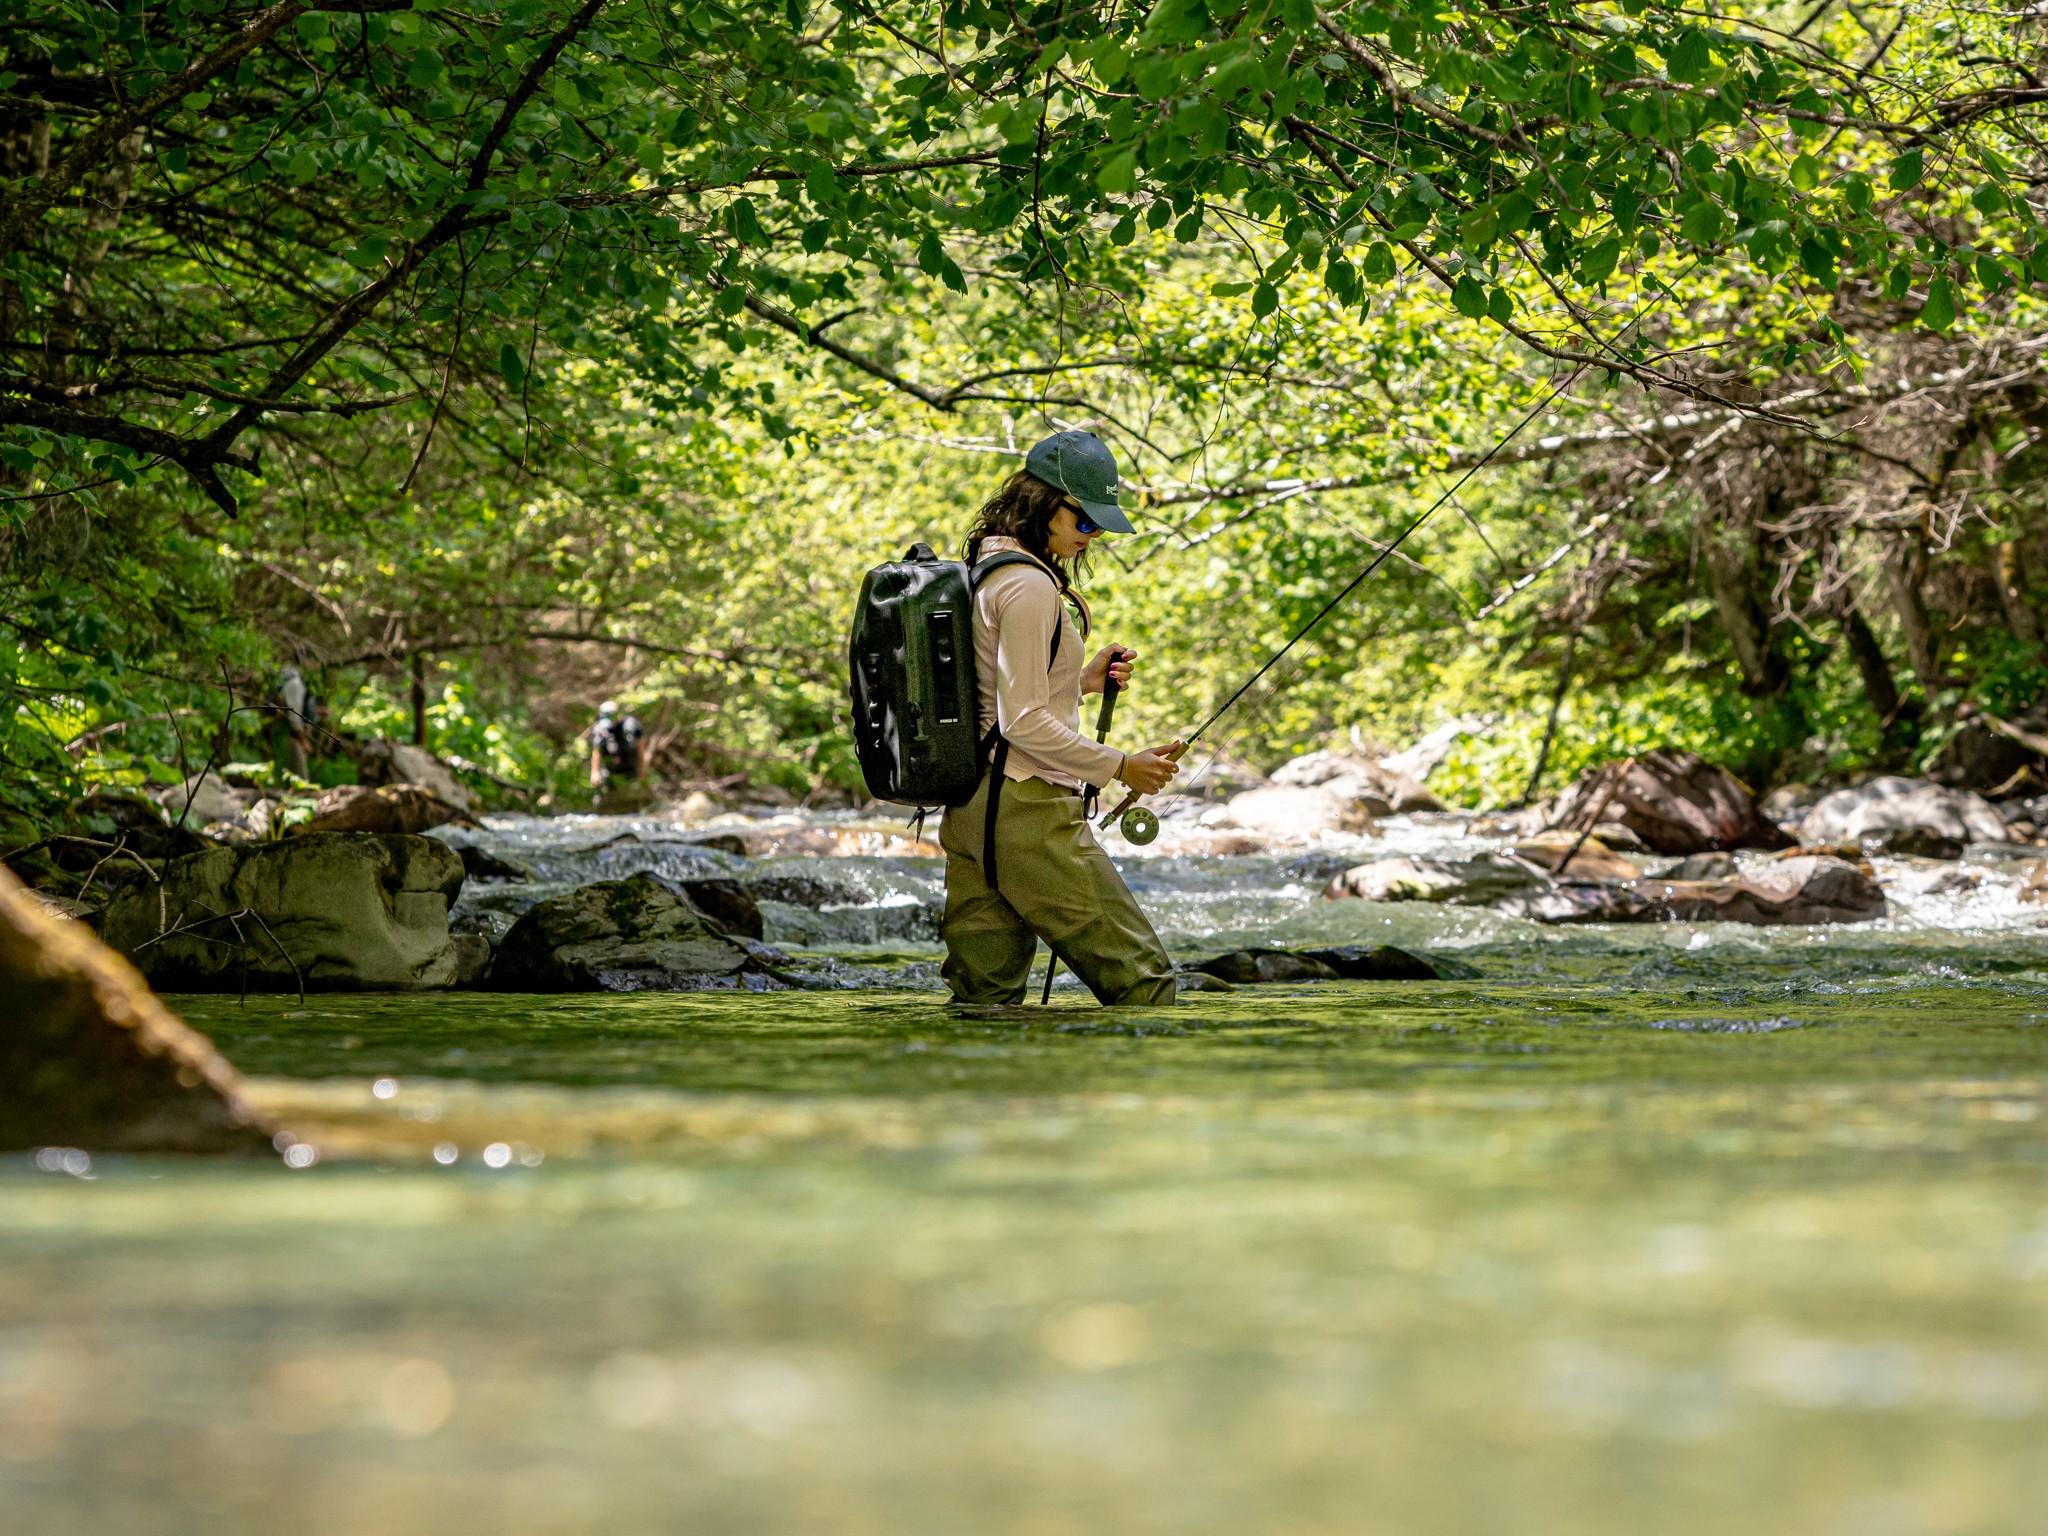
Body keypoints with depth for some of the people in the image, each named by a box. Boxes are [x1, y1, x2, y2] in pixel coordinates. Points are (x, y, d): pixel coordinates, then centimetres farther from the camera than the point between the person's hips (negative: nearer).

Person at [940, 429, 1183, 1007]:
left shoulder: (984, 571, 15)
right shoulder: (1031, 586, -15)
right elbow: (1022, 723, -19)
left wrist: (1080, 681, 17)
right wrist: (1120, 767, -12)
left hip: (968, 809, 10)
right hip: (1030, 808, -10)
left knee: (984, 993, 8)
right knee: (1142, 979, -5)